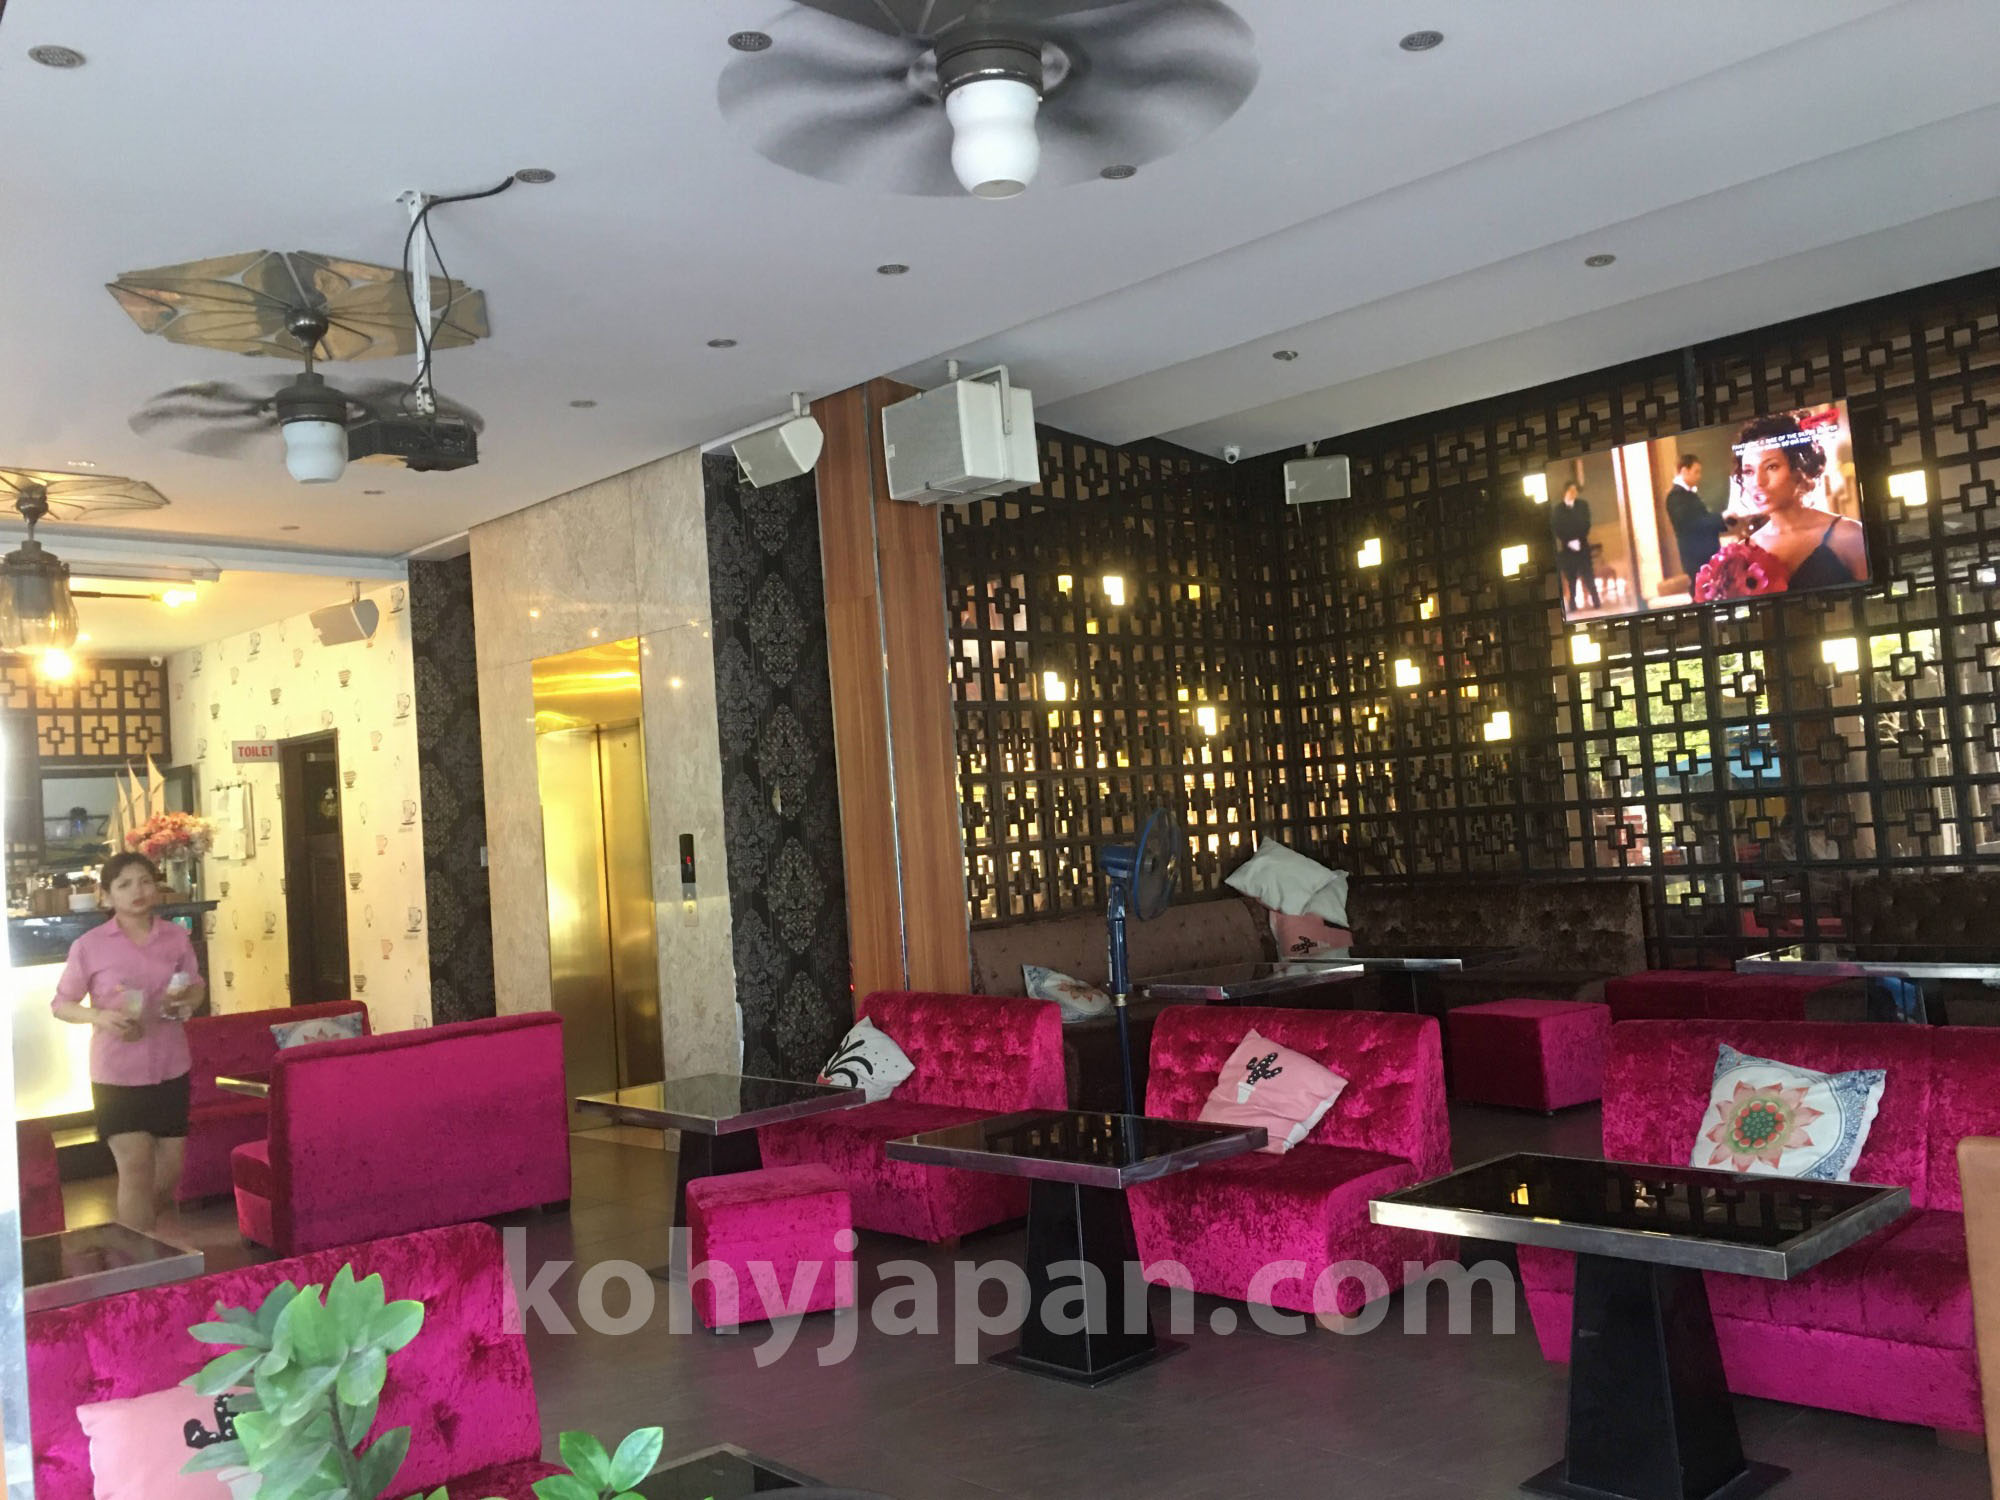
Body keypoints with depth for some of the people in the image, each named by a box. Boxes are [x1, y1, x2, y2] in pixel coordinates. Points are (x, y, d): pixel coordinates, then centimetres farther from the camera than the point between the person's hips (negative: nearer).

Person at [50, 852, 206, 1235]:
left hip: (170, 1069, 3)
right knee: (136, 1169, -7)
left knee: (170, 1168, 11)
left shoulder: (177, 938, -1)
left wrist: (185, 1002, -11)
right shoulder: (89, 946, -9)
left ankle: (138, 1237, 39)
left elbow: (196, 988, 13)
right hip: (117, 1074, -3)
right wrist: (99, 1016, -19)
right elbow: (61, 1004, 0)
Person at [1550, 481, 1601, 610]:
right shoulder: (1557, 509, 4)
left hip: (1582, 546, 1)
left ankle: (1596, 602, -1)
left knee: (1588, 576, -1)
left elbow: (1585, 524, 1)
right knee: (1570, 578, -1)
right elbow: (1556, 529, -3)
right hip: (1566, 548, -1)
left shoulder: (1583, 505, 10)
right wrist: (1569, 542, -13)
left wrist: (1578, 539, -13)